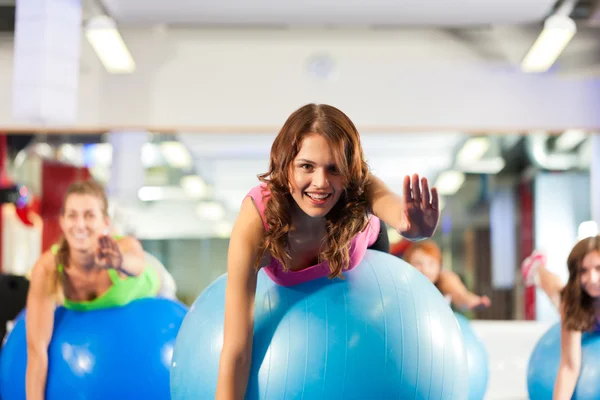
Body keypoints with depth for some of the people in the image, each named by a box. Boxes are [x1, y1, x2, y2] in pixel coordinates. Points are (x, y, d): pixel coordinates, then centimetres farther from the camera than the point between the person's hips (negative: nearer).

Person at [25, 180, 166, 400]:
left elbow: (135, 262, -71)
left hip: (149, 296, -1)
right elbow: (36, 349, -39)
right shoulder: (47, 268, -41)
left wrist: (120, 262, -94)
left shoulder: (127, 248, -45)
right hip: (84, 313, 1)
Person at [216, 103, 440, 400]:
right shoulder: (255, 223, -46)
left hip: (364, 254, 1)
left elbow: (396, 207, -68)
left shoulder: (361, 188, -42)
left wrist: (414, 228, -91)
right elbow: (236, 350, -47)